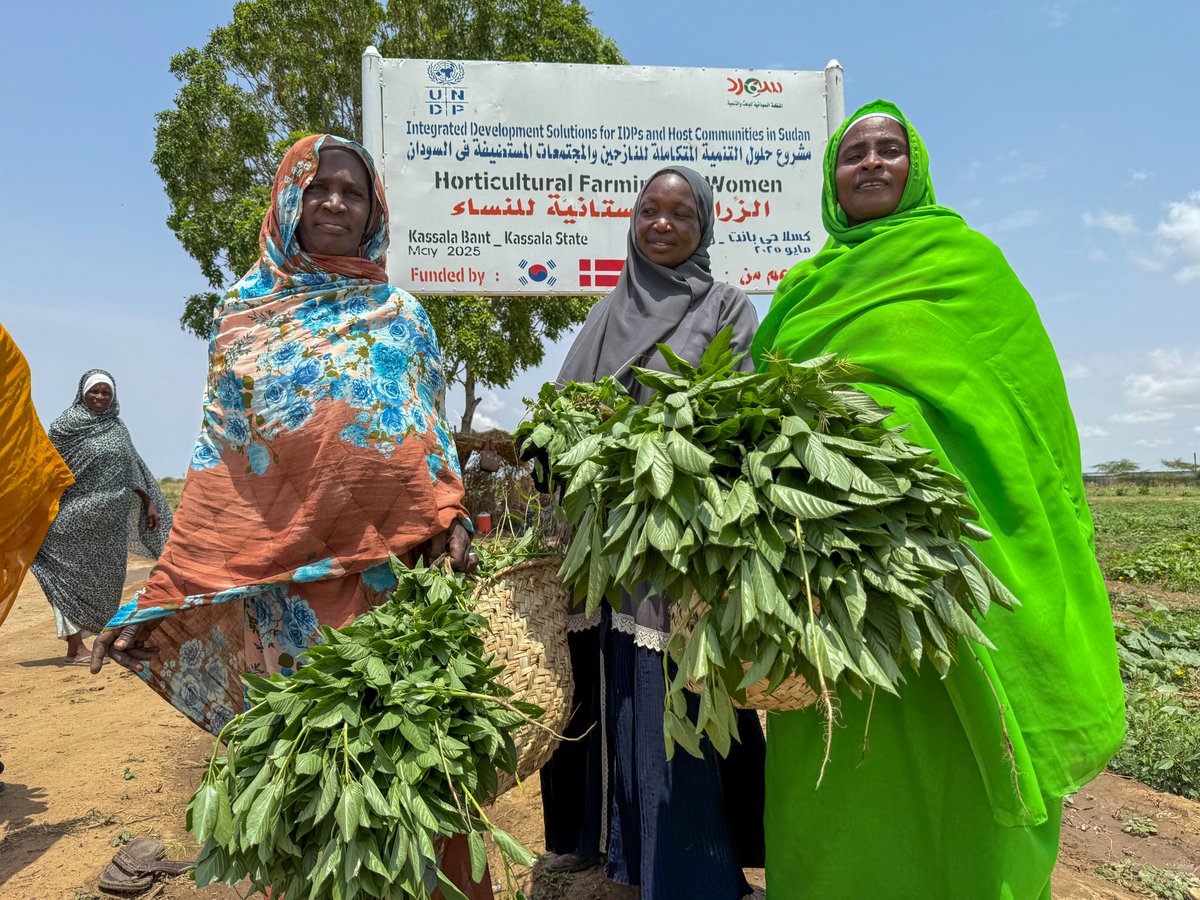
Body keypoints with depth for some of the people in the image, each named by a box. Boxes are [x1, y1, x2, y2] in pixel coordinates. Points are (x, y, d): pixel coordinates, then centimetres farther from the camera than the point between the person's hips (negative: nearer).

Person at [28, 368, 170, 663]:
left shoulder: (117, 427, 13)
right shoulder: (66, 424, -2)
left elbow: (133, 467, 17)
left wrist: (150, 502, 12)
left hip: (111, 521, 5)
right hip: (75, 519, -5)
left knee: (107, 578, 8)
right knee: (73, 574, 0)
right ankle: (75, 646, 4)